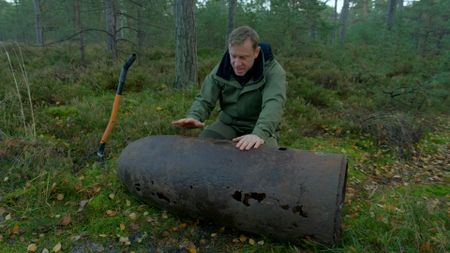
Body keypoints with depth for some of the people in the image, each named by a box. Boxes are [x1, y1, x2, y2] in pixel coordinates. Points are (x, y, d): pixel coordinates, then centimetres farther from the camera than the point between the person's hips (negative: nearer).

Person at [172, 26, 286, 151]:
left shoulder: (273, 71, -17)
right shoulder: (222, 69, -5)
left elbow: (273, 104, -34)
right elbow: (204, 99, -3)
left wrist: (260, 133, -54)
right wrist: (193, 117, -28)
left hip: (260, 128, -3)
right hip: (228, 124, 3)